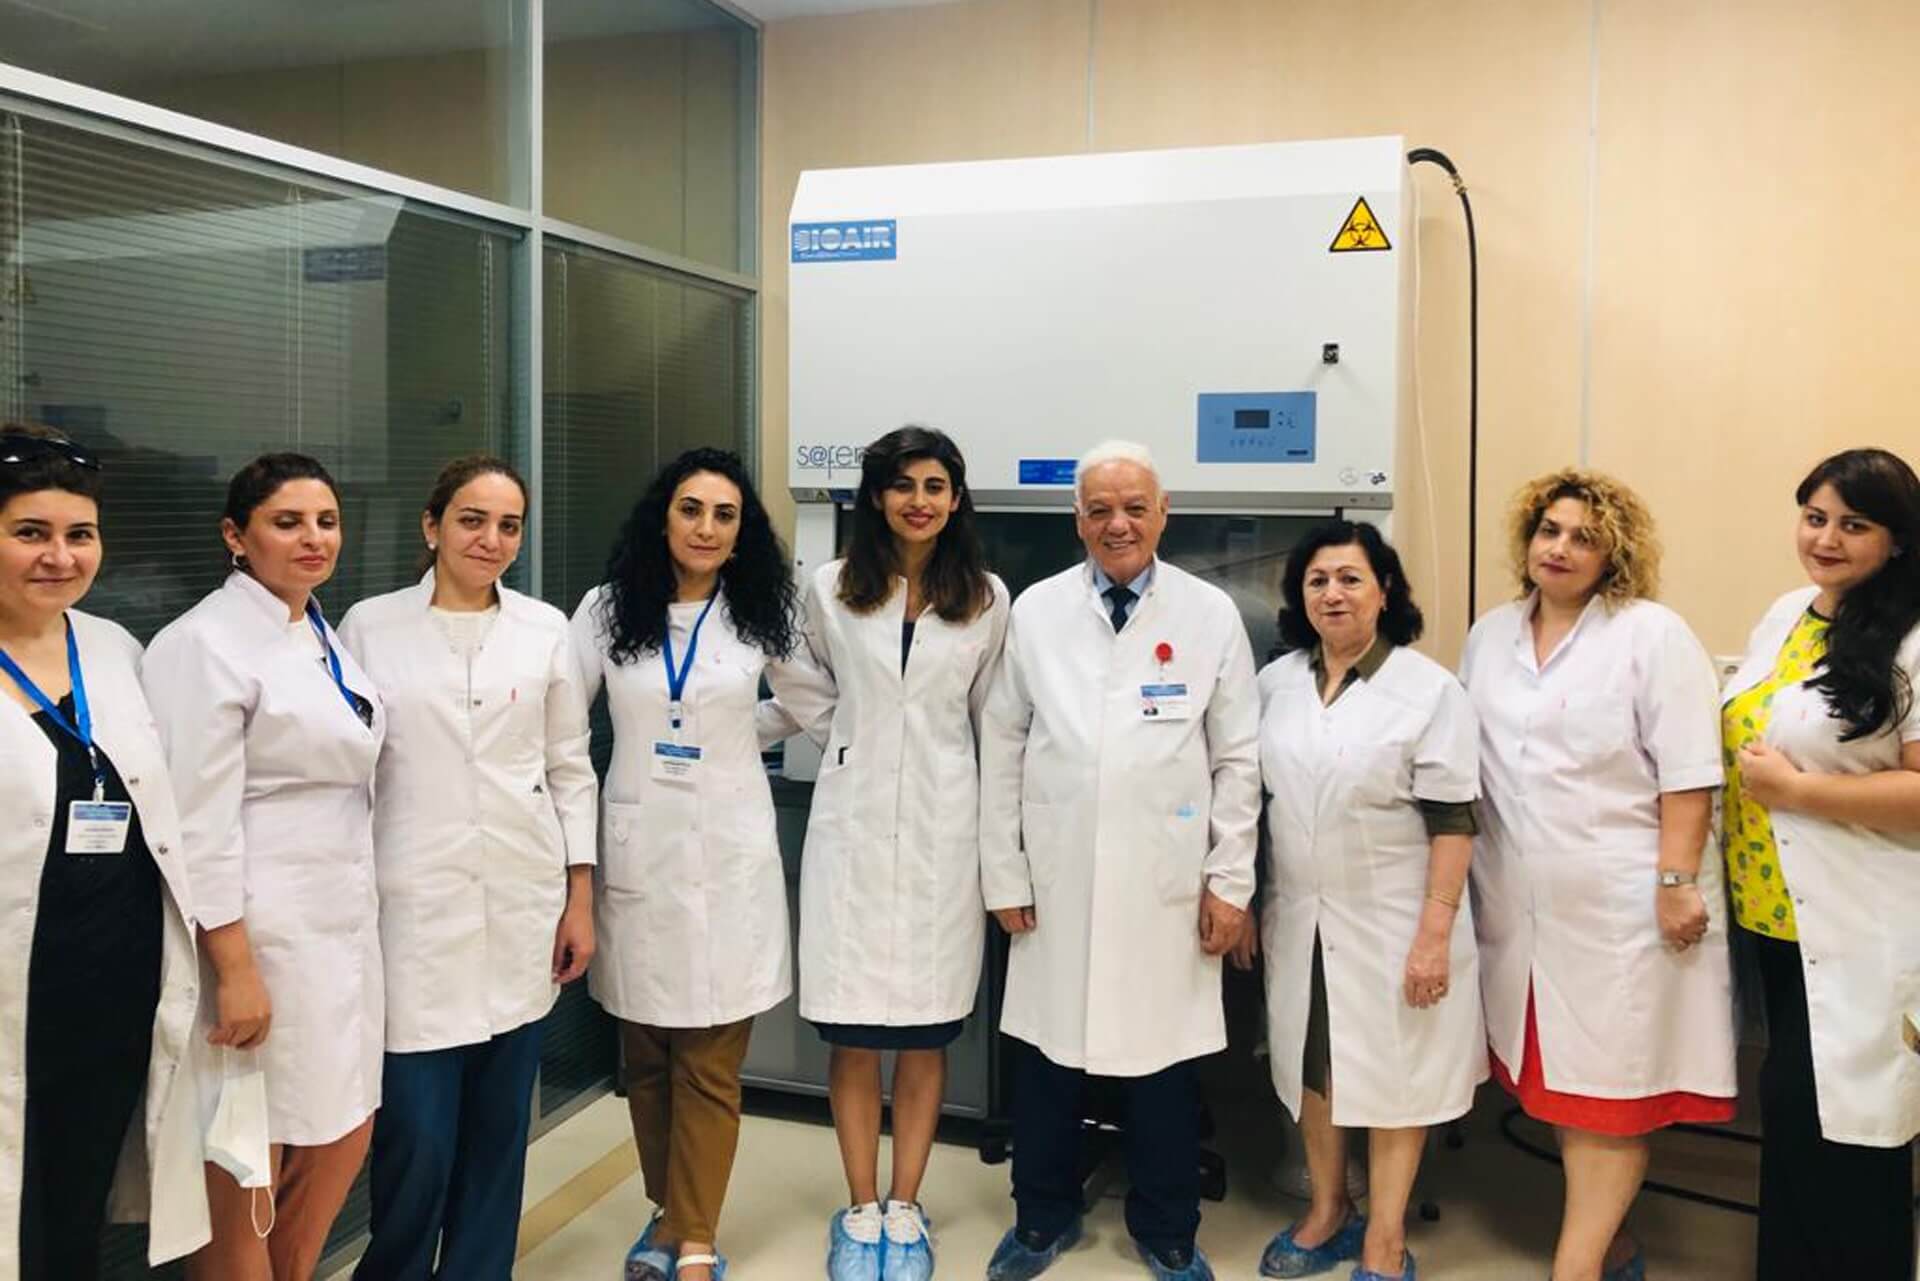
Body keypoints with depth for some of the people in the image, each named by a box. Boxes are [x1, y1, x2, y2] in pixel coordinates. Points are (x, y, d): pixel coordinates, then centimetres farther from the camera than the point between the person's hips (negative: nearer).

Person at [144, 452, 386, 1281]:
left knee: (345, 1133, 17)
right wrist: (235, 969, -20)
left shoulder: (323, 636, 11)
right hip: (259, 933, -8)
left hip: (343, 923, 8)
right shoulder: (204, 644, -14)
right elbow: (199, 822, -18)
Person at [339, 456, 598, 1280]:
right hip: (415, 905, -2)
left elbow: (570, 770, 7)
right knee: (416, 1135, 0)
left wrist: (580, 899, 4)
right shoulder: (369, 625, 0)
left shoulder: (545, 629, 4)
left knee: (498, 1125, 10)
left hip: (522, 904, 2)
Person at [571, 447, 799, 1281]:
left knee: (711, 1066, 2)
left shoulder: (760, 613, 0)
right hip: (637, 853, 1)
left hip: (727, 856, -1)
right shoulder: (608, 608, 0)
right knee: (645, 1057, 13)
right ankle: (668, 1213, 32)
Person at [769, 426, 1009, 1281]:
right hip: (853, 821, 0)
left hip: (941, 826, 0)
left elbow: (990, 713, 11)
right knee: (852, 1031, 4)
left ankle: (904, 1211, 22)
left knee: (925, 1030, 7)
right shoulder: (830, 588, 2)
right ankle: (860, 1210, 20)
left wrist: (932, 752, 8)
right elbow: (800, 685, 15)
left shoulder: (987, 599, 0)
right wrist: (856, 742, 8)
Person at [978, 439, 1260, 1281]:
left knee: (1164, 1062, 10)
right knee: (1047, 1053, 10)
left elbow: (1238, 759, 2)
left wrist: (1231, 881, -1)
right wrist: (1003, 875, 2)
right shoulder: (1036, 611, 1)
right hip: (1056, 881, 1)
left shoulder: (1212, 615, 0)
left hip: (1168, 886, 0)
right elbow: (1002, 748, 4)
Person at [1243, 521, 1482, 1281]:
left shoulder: (1429, 689, -11)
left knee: (1392, 1073, 8)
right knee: (1311, 1065, 16)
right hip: (1300, 916, 5)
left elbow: (1452, 822, -12)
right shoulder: (1276, 683, 4)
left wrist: (1436, 932, -17)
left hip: (1391, 921, -4)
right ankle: (1328, 1212, 35)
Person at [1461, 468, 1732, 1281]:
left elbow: (1687, 773, -9)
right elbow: (1468, 764, 15)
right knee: (1555, 1083, 11)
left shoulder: (1653, 635, -5)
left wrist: (1677, 881, -14)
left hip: (1620, 905, -5)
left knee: (1608, 1089, 0)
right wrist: (1466, 883, 13)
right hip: (1518, 903, 5)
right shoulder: (1490, 635, 11)